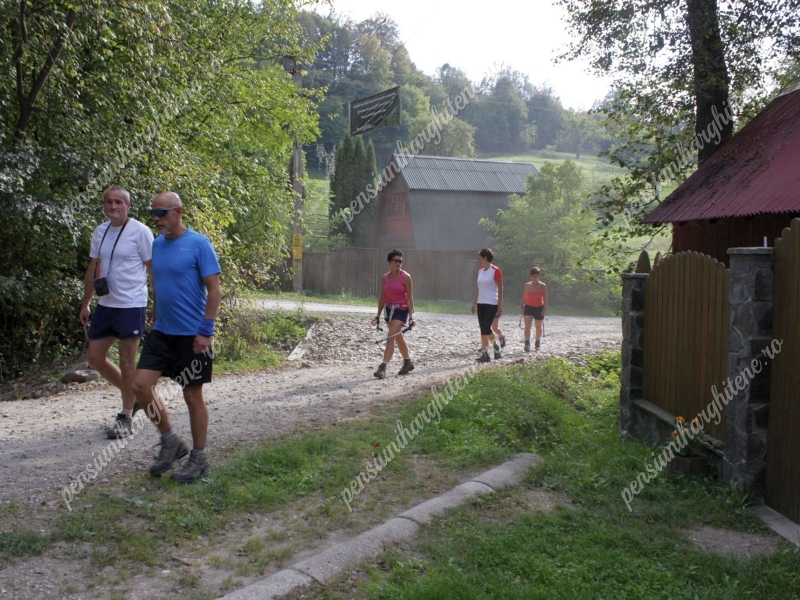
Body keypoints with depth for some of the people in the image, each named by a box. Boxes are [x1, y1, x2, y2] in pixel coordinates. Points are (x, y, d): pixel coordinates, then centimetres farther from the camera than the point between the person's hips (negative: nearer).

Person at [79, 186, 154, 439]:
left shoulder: (140, 231, -9)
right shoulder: (99, 232, 11)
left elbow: (152, 268, -8)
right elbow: (93, 269, 17)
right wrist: (85, 303, 17)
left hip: (131, 306, -7)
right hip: (105, 304, 8)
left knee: (126, 362, 0)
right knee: (94, 357, 11)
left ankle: (125, 417, 13)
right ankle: (132, 396, 29)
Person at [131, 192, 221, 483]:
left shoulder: (199, 244, -11)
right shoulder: (157, 244, 9)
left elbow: (213, 289, -14)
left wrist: (206, 331, -18)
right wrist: (157, 320, 17)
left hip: (191, 335, -6)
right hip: (161, 332, 7)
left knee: (193, 396, 4)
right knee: (140, 385, 0)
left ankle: (198, 458, 20)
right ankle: (170, 441, 19)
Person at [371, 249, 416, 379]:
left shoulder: (405, 277, -10)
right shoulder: (385, 277, 4)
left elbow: (410, 297, -12)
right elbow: (382, 298, 9)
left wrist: (411, 316, -19)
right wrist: (378, 316, 8)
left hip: (401, 310, -6)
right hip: (388, 309, 6)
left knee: (391, 337, -16)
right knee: (398, 338, 17)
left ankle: (383, 368, -18)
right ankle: (408, 363, 36)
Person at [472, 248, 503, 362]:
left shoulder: (495, 271, -10)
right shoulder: (480, 271, 12)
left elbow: (500, 289, -10)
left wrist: (500, 306, -14)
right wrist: (475, 303, 15)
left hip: (492, 304, -7)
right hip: (481, 304, 7)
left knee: (486, 327, -15)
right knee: (482, 329, 5)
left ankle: (496, 347, 6)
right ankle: (485, 353, 9)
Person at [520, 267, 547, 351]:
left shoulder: (542, 286, -6)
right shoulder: (527, 285, 2)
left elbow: (545, 299, -9)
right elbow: (523, 297, 7)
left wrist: (545, 308, -17)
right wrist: (521, 305, -1)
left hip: (539, 308, -1)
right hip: (528, 307, 1)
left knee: (538, 327, 13)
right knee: (527, 326, -17)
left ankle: (538, 342, 36)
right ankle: (527, 343, -26)